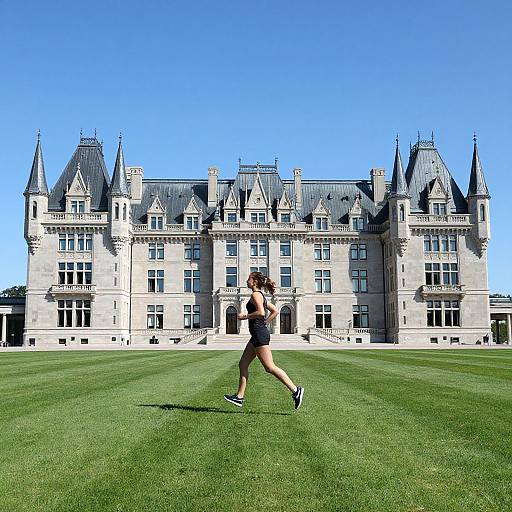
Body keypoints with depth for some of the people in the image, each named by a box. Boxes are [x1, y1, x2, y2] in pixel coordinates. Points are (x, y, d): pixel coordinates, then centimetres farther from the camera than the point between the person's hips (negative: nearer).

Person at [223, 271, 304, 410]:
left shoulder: (256, 294, -11)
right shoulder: (261, 296, 18)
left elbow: (261, 312, -25)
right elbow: (275, 311, 23)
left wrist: (245, 316, -13)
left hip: (259, 334, -10)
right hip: (258, 335, 10)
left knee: (270, 367, -9)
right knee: (243, 364, 11)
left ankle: (295, 390, -6)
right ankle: (239, 397, 13)